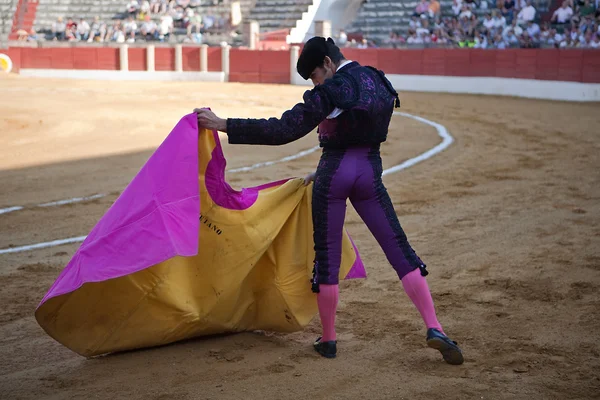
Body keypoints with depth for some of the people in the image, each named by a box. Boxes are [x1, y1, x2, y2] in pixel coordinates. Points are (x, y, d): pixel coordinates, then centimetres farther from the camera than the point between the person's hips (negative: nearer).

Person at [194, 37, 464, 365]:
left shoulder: (330, 92, -12)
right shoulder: (380, 83, 9)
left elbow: (283, 130, -18)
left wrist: (223, 125, -17)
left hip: (334, 172, -5)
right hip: (370, 172, 5)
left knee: (327, 256, 7)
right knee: (399, 250, 5)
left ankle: (328, 339, 16)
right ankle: (434, 328, -4)